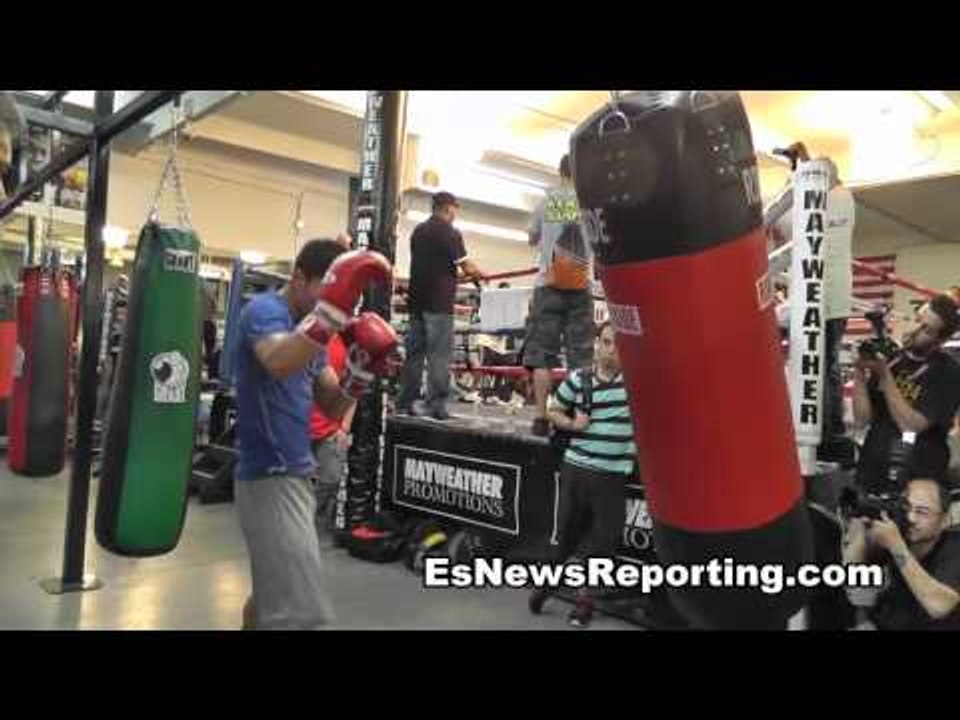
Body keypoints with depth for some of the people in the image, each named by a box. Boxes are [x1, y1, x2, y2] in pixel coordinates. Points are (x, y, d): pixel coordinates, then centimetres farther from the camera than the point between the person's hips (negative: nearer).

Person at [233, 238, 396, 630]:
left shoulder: (308, 324, 13)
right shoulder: (266, 310, -13)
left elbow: (332, 408, 10)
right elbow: (279, 363, -38)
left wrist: (361, 366, -5)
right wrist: (332, 307, -43)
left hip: (295, 474, 10)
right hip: (270, 477, -10)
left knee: (272, 591, 24)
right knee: (300, 612, -11)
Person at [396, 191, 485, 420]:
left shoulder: (418, 231, 15)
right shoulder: (450, 232, -7)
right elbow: (467, 267, -7)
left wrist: (457, 275, 23)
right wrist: (480, 274, 13)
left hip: (417, 300, 7)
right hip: (439, 301, -7)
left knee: (414, 352, 10)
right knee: (439, 355, -5)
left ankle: (405, 402, 12)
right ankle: (435, 405, -6)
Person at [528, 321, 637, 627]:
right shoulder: (577, 379, -1)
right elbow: (553, 411, 10)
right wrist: (571, 423, -6)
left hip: (613, 474, 0)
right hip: (575, 467, 1)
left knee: (603, 540, 7)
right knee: (566, 530, 14)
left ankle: (584, 597, 29)